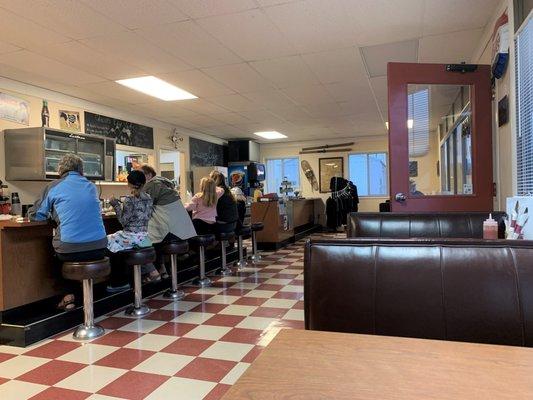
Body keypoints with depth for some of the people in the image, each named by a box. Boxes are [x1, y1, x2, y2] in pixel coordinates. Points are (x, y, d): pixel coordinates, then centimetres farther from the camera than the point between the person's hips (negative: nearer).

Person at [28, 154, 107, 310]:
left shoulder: (54, 187, 1)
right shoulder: (91, 186, 12)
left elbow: (34, 215, 10)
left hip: (70, 250, -2)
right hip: (98, 249, 3)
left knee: (55, 255, 32)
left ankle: (69, 294, 25)